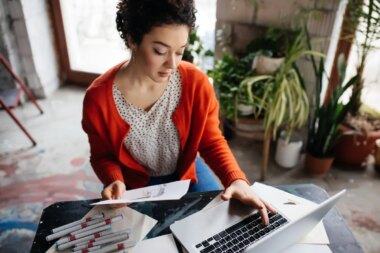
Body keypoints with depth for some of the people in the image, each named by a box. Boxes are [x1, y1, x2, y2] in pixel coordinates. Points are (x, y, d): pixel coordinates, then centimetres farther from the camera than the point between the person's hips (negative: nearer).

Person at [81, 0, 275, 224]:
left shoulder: (196, 83, -22)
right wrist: (115, 181, -29)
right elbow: (103, 155, -7)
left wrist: (237, 180, -29)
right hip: (135, 185, -1)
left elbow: (212, 142, -12)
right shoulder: (98, 99, -24)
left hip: (186, 172, 2)